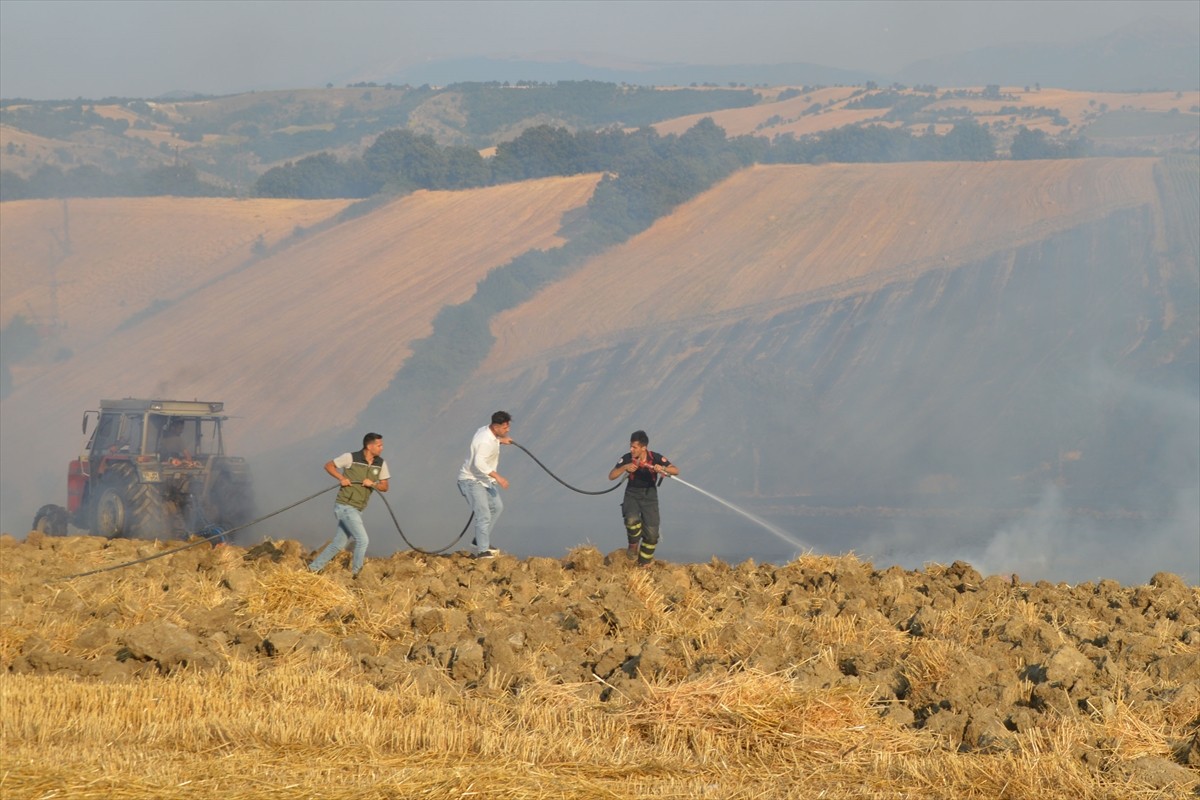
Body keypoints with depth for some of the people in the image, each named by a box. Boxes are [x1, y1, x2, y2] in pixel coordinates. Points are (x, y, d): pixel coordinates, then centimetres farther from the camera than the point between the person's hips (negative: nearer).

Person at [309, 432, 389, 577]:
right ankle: (356, 573, -1)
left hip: (357, 510, 7)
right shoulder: (351, 458, -10)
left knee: (338, 544, 11)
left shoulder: (381, 464, 3)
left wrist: (372, 484, -13)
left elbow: (384, 487, 8)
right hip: (345, 506, -7)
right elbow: (328, 465, 1)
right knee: (362, 540, -15)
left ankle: (313, 568, 22)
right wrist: (341, 478, -15)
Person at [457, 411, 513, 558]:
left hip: (483, 479, 11)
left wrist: (500, 440, 16)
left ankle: (481, 541, 27)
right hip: (472, 480, -11)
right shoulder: (486, 442, -28)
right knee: (484, 515, -16)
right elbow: (479, 463, -39)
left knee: (496, 506, 20)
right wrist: (497, 477, -39)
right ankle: (482, 551, -15)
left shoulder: (486, 431, 3)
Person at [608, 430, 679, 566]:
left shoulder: (656, 458, -13)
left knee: (652, 532, -4)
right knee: (632, 519, -31)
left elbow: (675, 470, -17)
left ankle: (644, 563, 15)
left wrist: (663, 468, -37)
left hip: (649, 496, 1)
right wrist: (625, 467, -29)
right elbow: (611, 476, -12)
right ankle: (634, 544, -2)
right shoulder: (627, 459, -11)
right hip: (632, 495, -1)